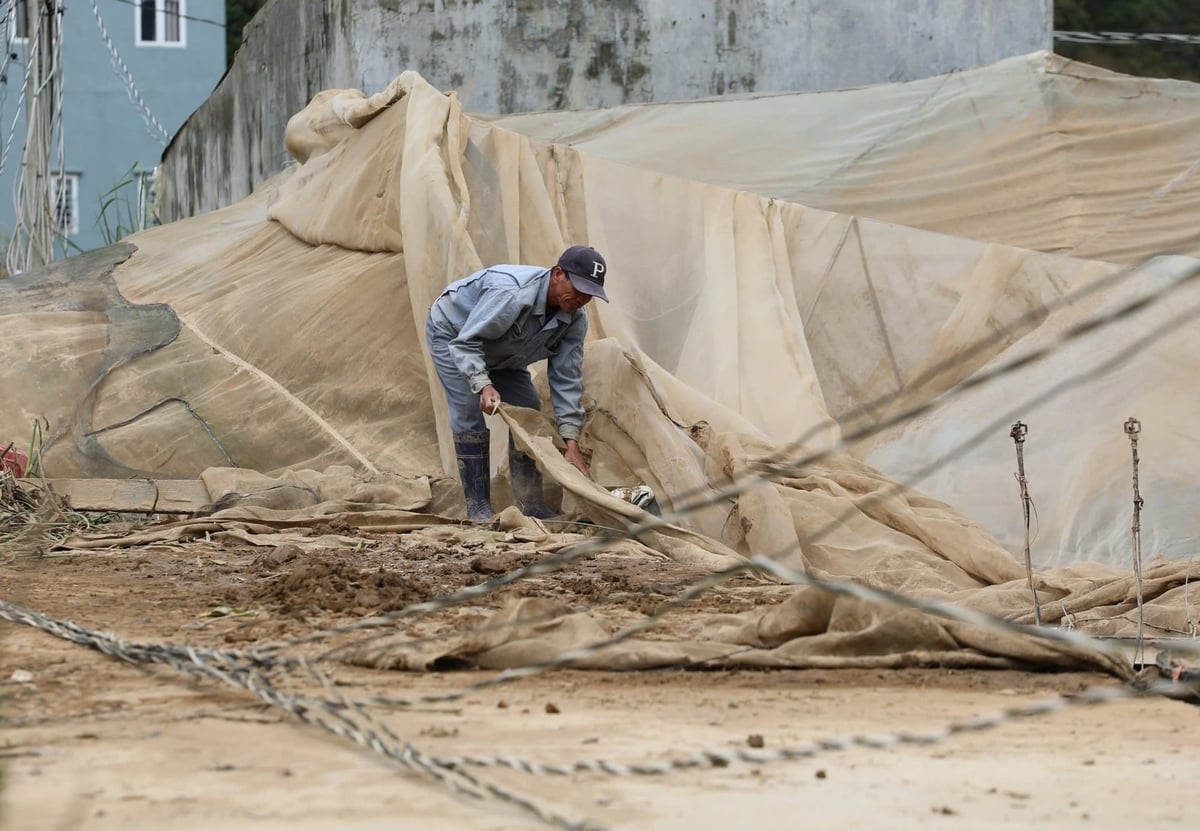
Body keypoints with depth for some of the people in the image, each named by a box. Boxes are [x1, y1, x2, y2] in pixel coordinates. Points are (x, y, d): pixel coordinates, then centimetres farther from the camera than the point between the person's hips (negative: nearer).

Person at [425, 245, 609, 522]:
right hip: (451, 332, -7)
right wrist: (483, 385, -50)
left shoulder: (575, 319, -19)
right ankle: (478, 509, -13)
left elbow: (566, 380, -15)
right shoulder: (512, 294, -42)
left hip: (499, 353, 7)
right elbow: (465, 343, -36)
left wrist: (571, 442, -21)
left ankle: (529, 505, 3)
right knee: (470, 416, -18)